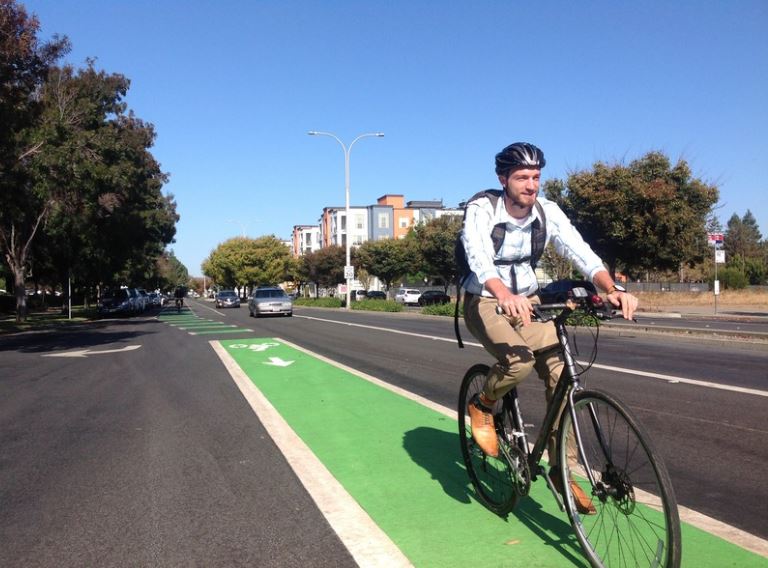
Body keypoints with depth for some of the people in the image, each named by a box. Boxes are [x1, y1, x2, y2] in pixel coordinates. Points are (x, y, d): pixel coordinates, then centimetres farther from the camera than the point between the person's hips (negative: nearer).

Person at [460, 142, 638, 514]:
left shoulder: (547, 210, -8)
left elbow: (580, 252, -19)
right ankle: (482, 406, 1)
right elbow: (479, 258, -37)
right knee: (519, 361, -32)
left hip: (527, 301, 5)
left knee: (561, 374, -11)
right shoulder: (481, 210, -20)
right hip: (486, 301, -4)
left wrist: (613, 289, -37)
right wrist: (506, 296, -57)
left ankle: (559, 469, 4)